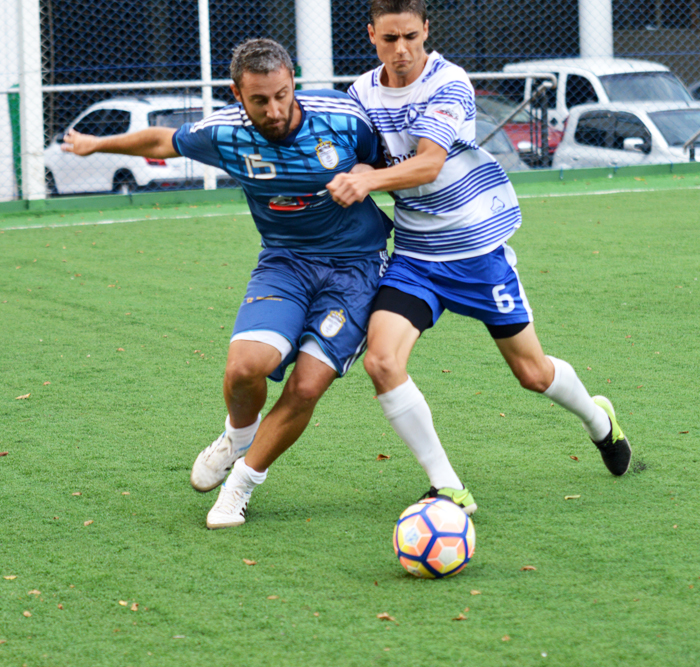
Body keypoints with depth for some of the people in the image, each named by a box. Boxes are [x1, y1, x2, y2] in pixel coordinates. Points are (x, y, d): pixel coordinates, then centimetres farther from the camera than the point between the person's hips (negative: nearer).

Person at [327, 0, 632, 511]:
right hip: (413, 254, 4)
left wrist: (368, 181, -45)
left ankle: (599, 420, 44)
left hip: (478, 244, -4)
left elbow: (428, 163, -29)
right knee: (381, 360, -20)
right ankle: (446, 488, -10)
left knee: (532, 372, 9)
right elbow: (359, 157, 14)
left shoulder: (449, 85, -16)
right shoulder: (362, 93, 0)